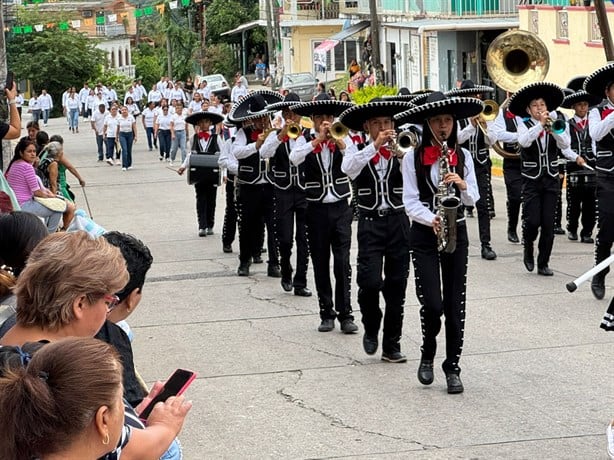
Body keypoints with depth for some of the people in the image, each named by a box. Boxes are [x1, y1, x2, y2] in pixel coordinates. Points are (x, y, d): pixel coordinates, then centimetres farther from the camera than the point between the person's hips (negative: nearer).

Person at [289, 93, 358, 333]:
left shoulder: (342, 136, 3)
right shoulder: (305, 139, 1)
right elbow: (294, 158, -19)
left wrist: (339, 142, -23)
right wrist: (317, 139, -22)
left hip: (341, 207, 0)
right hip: (316, 209, 1)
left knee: (342, 262, -5)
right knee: (320, 263, 6)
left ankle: (345, 313, 1)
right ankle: (326, 313, 15)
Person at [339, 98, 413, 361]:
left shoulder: (400, 148, 4)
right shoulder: (358, 150, 1)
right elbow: (348, 167, -21)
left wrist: (400, 154, -27)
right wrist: (374, 145, -26)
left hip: (398, 221, 2)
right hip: (370, 223, -2)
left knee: (396, 287, 4)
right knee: (370, 282, -13)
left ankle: (391, 346, 14)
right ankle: (371, 329, 14)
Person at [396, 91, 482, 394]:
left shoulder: (463, 156, 4)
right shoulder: (413, 158, -4)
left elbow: (473, 199, 5)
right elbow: (410, 202, -7)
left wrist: (462, 186, -16)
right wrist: (430, 219, -25)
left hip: (456, 233, 2)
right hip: (424, 235, -2)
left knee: (455, 303, 2)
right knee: (431, 303, -10)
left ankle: (452, 367, 12)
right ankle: (427, 355, 18)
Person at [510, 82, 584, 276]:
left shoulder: (554, 123, 6)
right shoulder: (524, 124, -2)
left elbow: (565, 145, -8)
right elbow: (524, 141, -22)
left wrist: (553, 129, -22)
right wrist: (540, 124, -27)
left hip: (551, 180, 3)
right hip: (532, 180, -3)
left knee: (548, 224, 0)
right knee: (532, 221, -11)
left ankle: (543, 263, 10)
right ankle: (528, 250, 19)